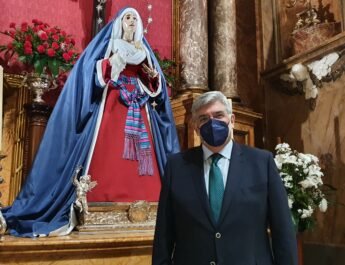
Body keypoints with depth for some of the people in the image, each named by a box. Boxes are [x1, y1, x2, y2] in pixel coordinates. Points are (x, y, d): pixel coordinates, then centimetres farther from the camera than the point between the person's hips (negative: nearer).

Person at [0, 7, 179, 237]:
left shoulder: (143, 49, 22)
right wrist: (116, 58, -12)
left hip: (138, 112, 4)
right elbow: (94, 72, -2)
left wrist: (154, 74, -2)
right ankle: (105, 204, -11)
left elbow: (154, 86, 19)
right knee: (109, 156, -12)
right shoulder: (108, 43, 11)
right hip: (111, 107, -4)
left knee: (140, 157, -4)